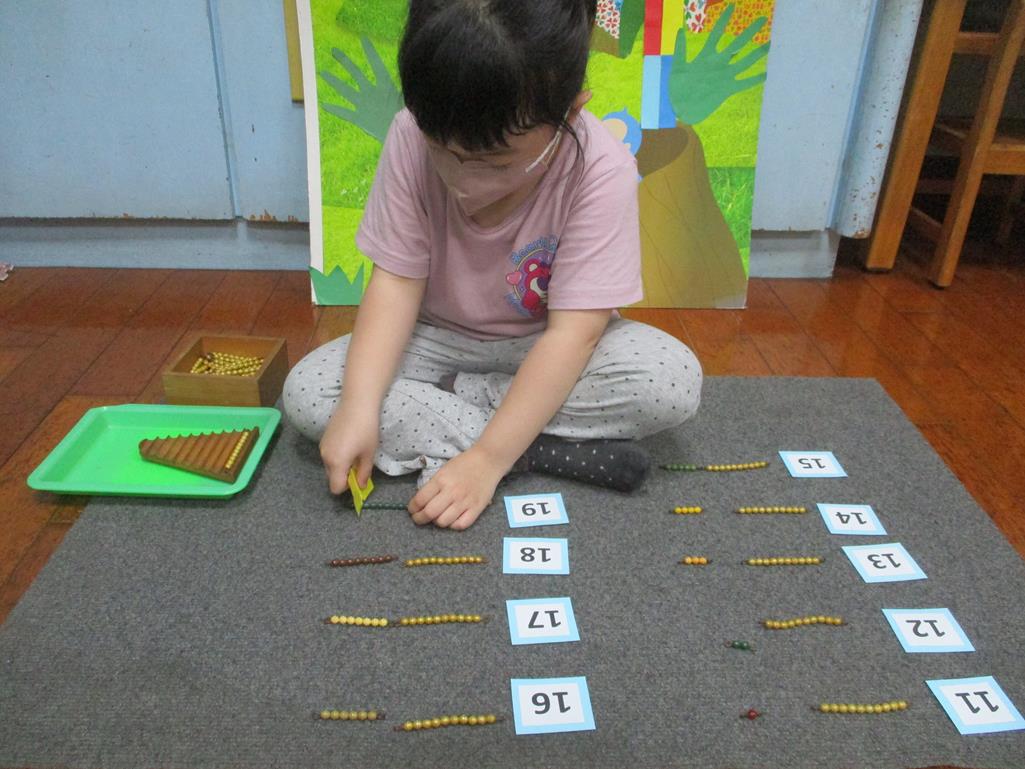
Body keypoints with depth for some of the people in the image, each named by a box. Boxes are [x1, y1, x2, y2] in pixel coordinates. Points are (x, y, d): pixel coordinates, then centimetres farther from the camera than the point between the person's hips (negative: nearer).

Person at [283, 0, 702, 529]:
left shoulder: (600, 170, -27)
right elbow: (395, 281, -18)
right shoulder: (412, 139, -21)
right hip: (439, 338, 3)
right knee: (305, 392, -20)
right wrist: (358, 407, -30)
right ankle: (545, 451, -21)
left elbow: (571, 333, -29)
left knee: (674, 380, -28)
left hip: (546, 351, -2)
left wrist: (489, 458, -34)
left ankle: (436, 405, -17)